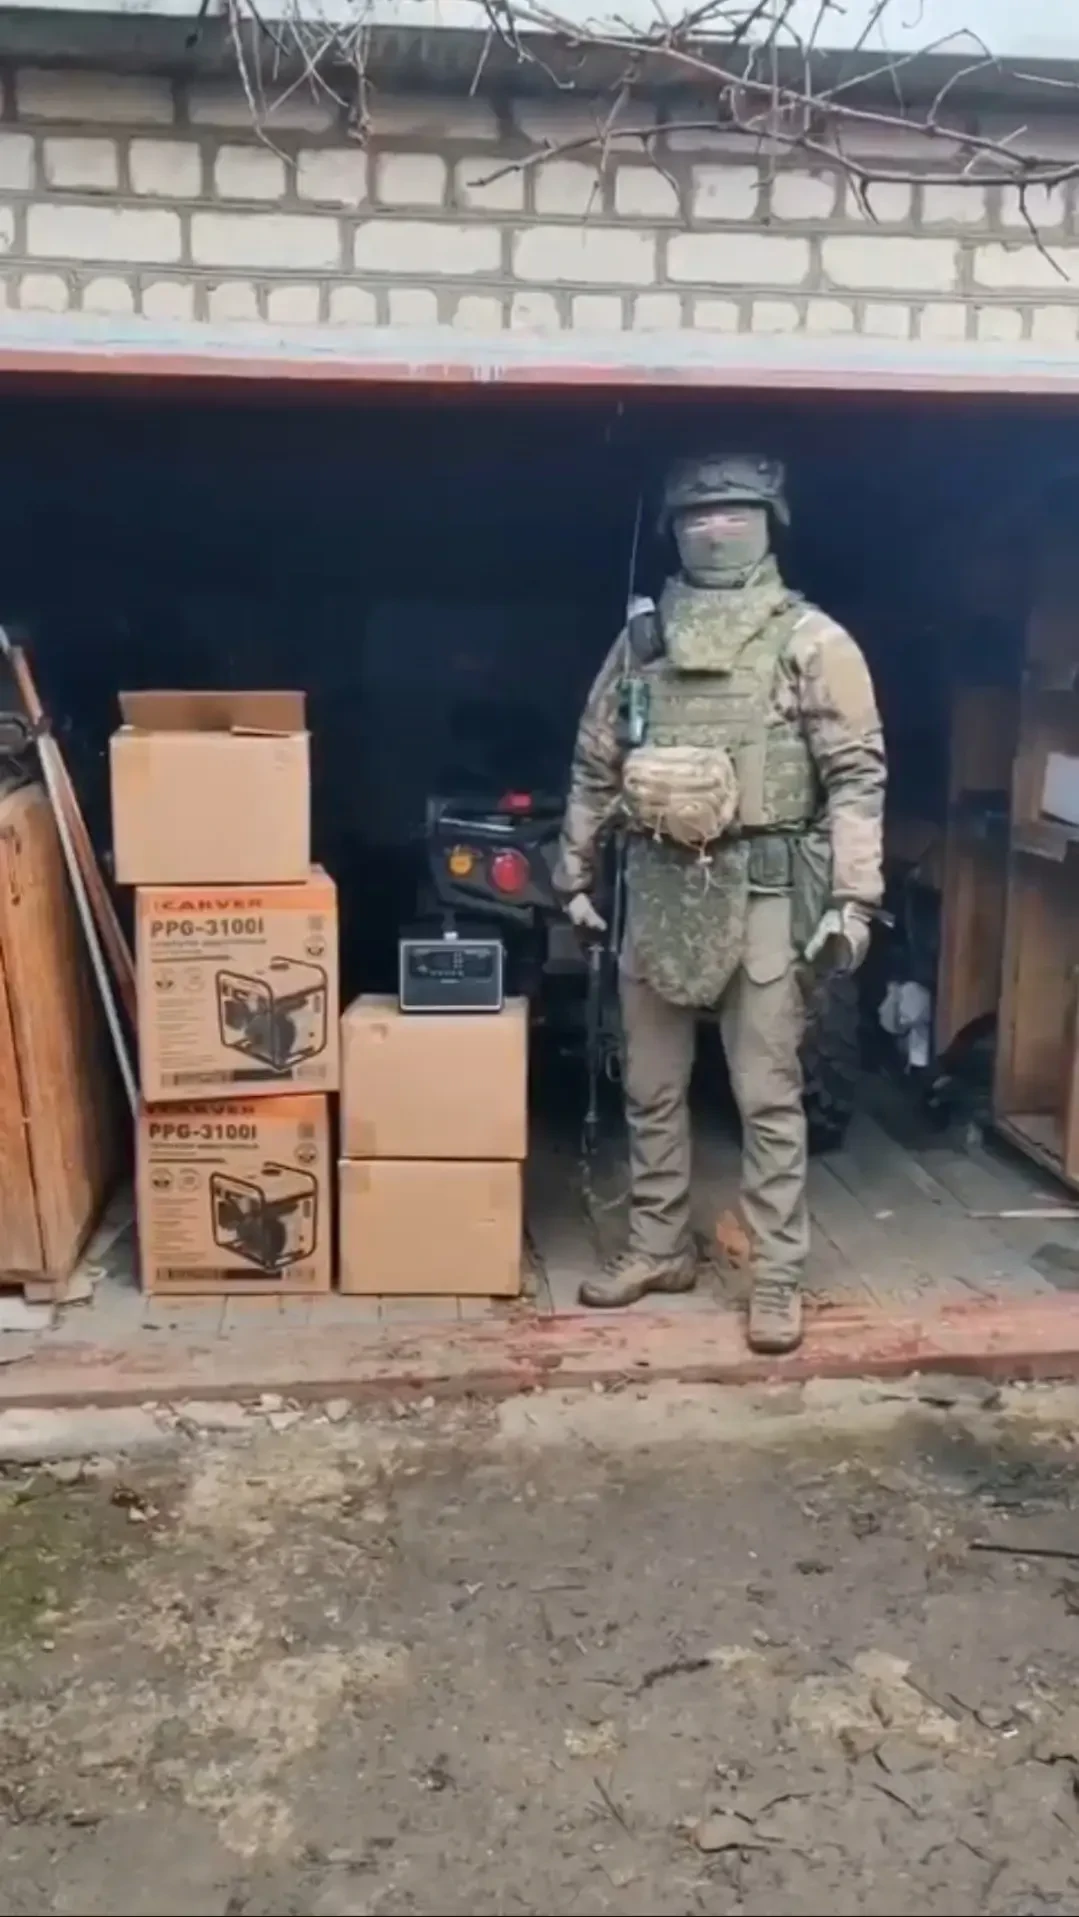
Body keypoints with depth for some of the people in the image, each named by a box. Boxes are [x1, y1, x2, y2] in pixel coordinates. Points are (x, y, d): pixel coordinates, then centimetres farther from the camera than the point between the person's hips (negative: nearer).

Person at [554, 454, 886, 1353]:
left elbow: (856, 775, -6)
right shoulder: (639, 641, 10)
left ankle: (778, 1274, 11)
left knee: (768, 1094, 0)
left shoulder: (812, 642, -3)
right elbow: (595, 767, 14)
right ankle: (659, 1247, 27)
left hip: (760, 890, -4)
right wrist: (576, 877, 13)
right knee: (650, 1086, 12)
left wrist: (852, 899, -12)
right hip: (658, 886, 5)